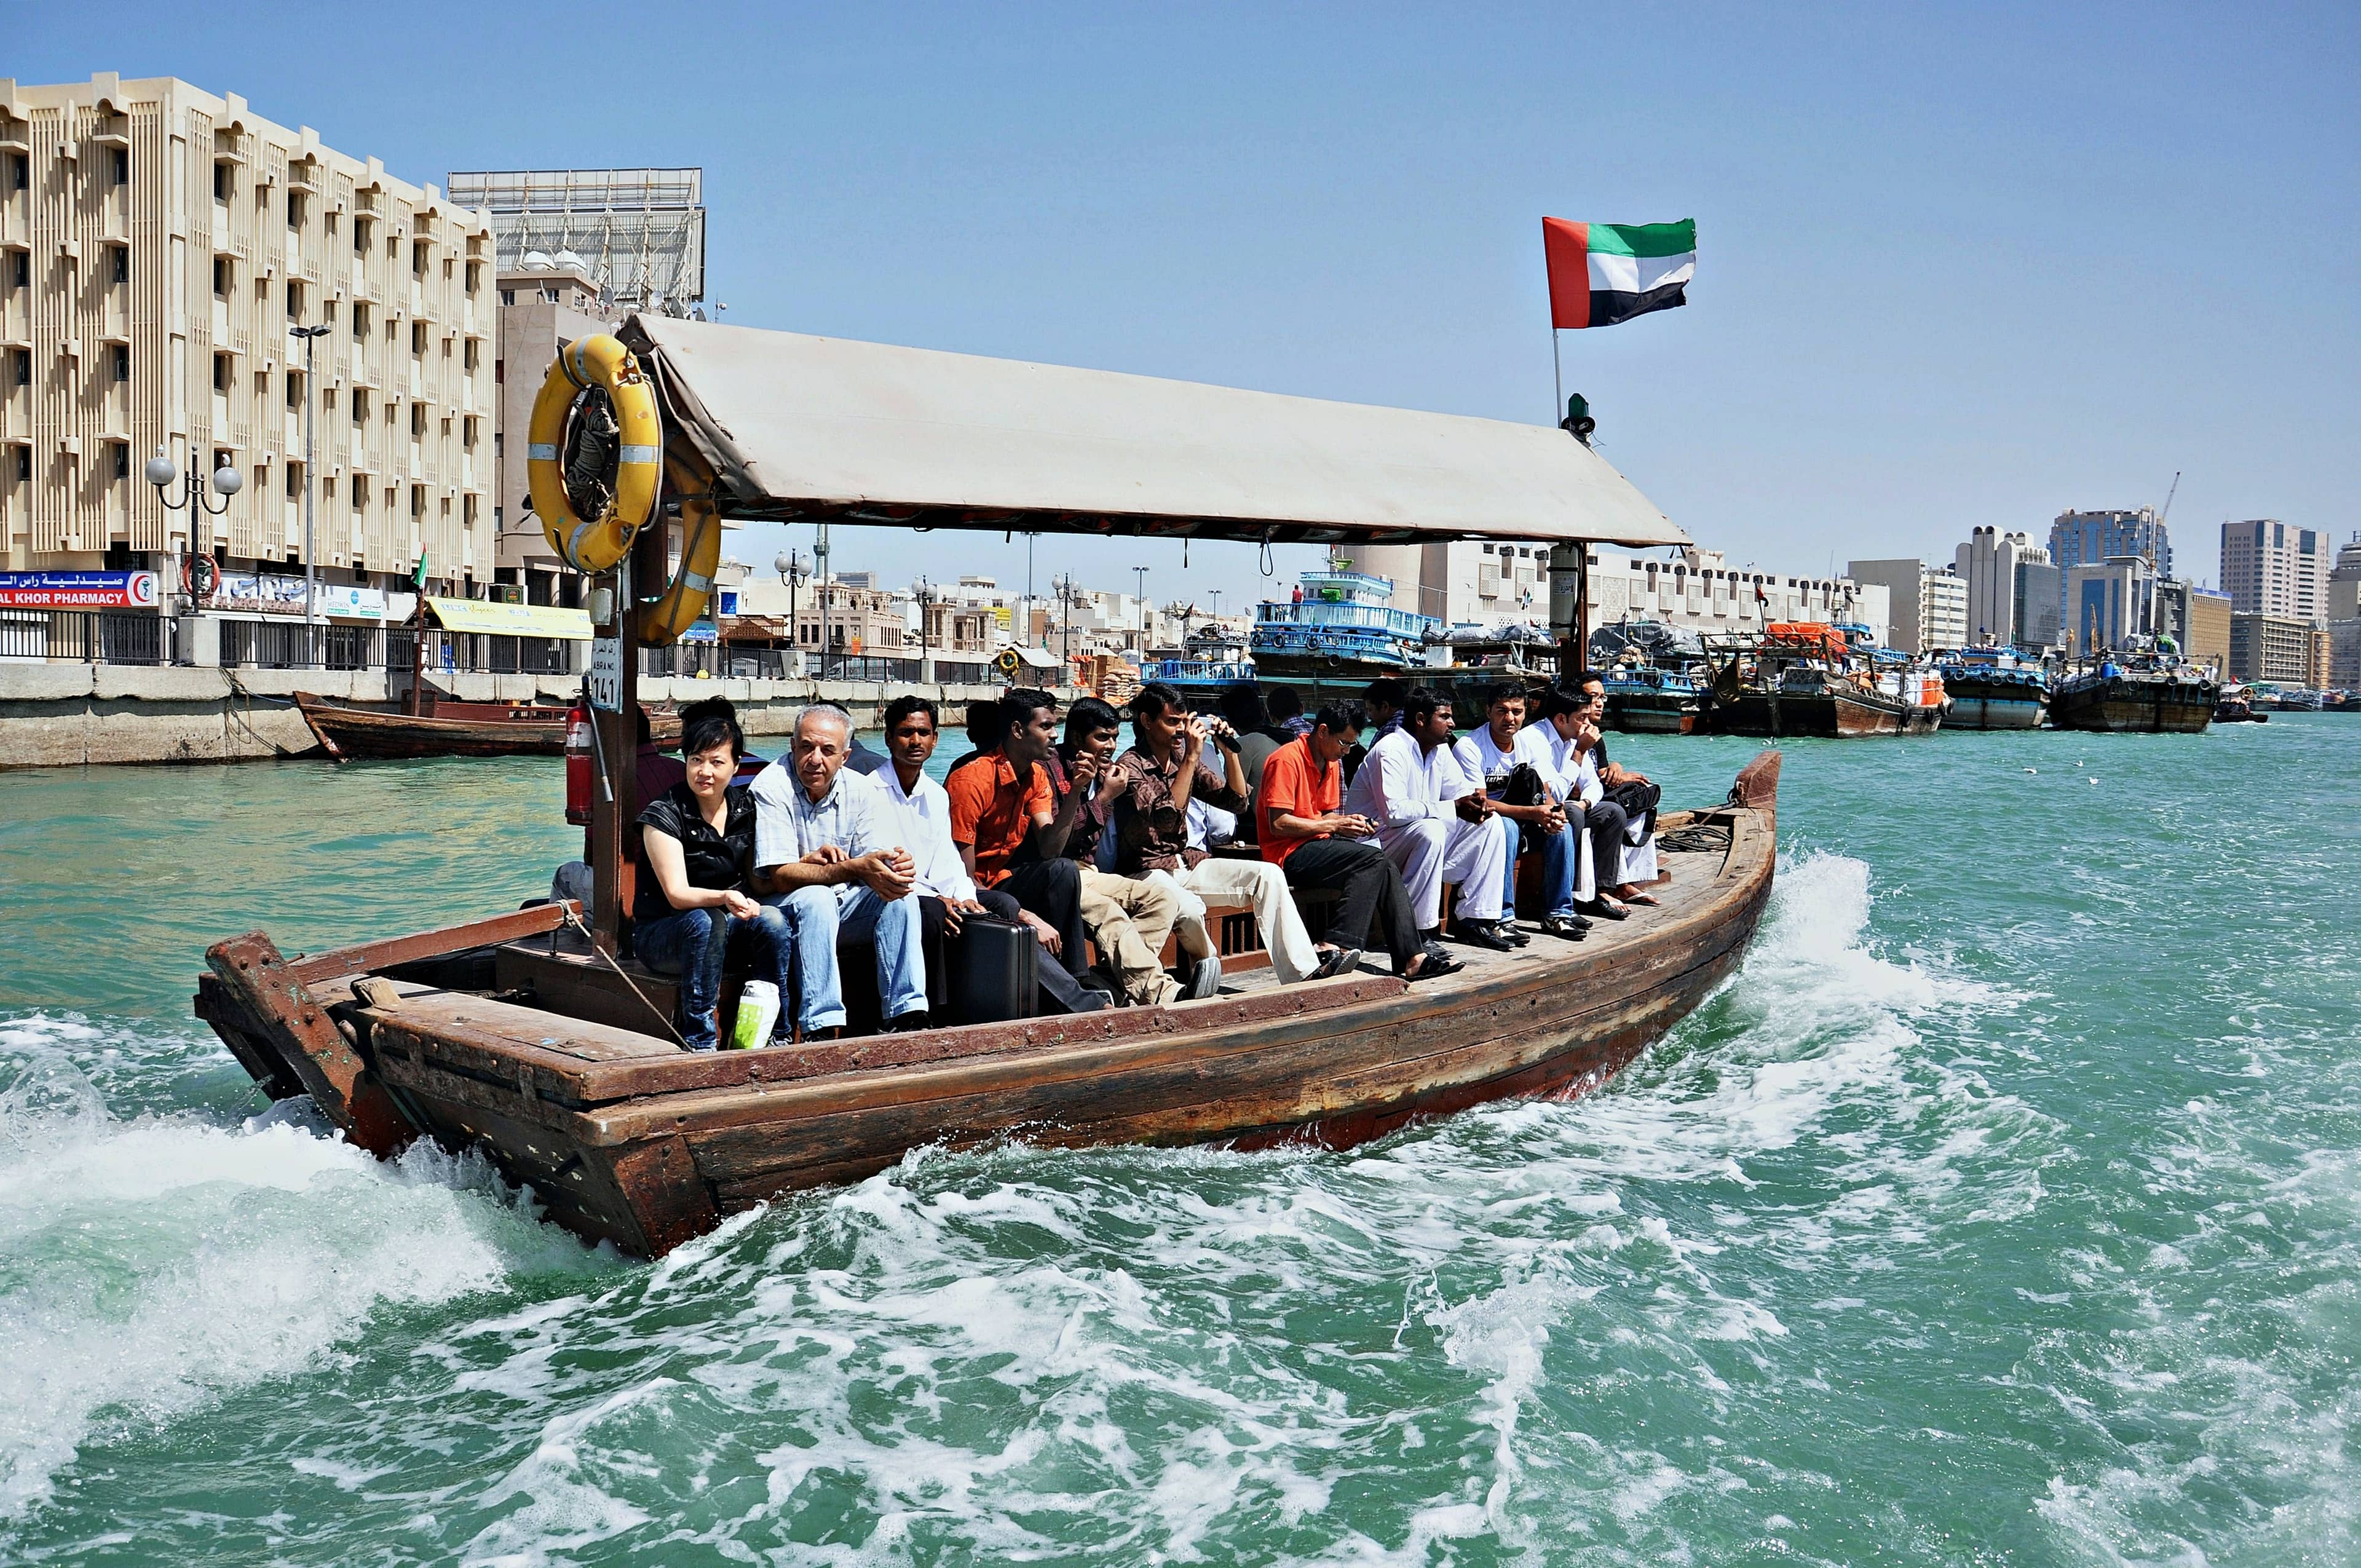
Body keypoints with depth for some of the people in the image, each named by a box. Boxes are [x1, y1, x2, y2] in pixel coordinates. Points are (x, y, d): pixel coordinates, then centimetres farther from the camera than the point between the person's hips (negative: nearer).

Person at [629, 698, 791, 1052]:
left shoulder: (745, 807, 1)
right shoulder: (664, 815, -13)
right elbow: (677, 894, -20)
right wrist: (725, 898, -40)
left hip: (731, 923, 4)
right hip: (662, 933, -4)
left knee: (772, 920, -26)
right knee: (705, 921, -37)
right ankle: (699, 1042, -31)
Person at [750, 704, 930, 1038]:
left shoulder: (860, 791, -2)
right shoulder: (772, 788, -17)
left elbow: (880, 865, -7)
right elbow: (779, 876, -24)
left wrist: (901, 864, -34)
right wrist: (856, 868, -36)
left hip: (843, 904, 5)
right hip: (785, 905, -5)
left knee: (901, 892, -20)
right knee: (816, 899, -35)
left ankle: (906, 1016, -22)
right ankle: (822, 1028, -38)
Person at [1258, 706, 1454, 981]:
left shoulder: (1332, 763, 16)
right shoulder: (1287, 760, -13)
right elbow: (1278, 824, -18)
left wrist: (1347, 821, 1)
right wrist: (1334, 826, -16)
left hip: (1318, 846, 9)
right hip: (1289, 854, -9)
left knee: (1385, 869, -12)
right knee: (1372, 860, -25)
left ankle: (1412, 957, -17)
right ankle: (1337, 946, -32)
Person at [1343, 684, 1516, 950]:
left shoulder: (1440, 749, 8)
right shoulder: (1391, 750, -21)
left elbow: (1459, 790, 14)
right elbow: (1393, 811, -31)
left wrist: (1477, 804, -12)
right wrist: (1454, 808, -27)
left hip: (1423, 834, 9)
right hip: (1376, 841, -9)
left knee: (1488, 824, -1)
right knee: (1430, 831, -37)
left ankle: (1474, 921, -4)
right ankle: (1417, 930, -29)